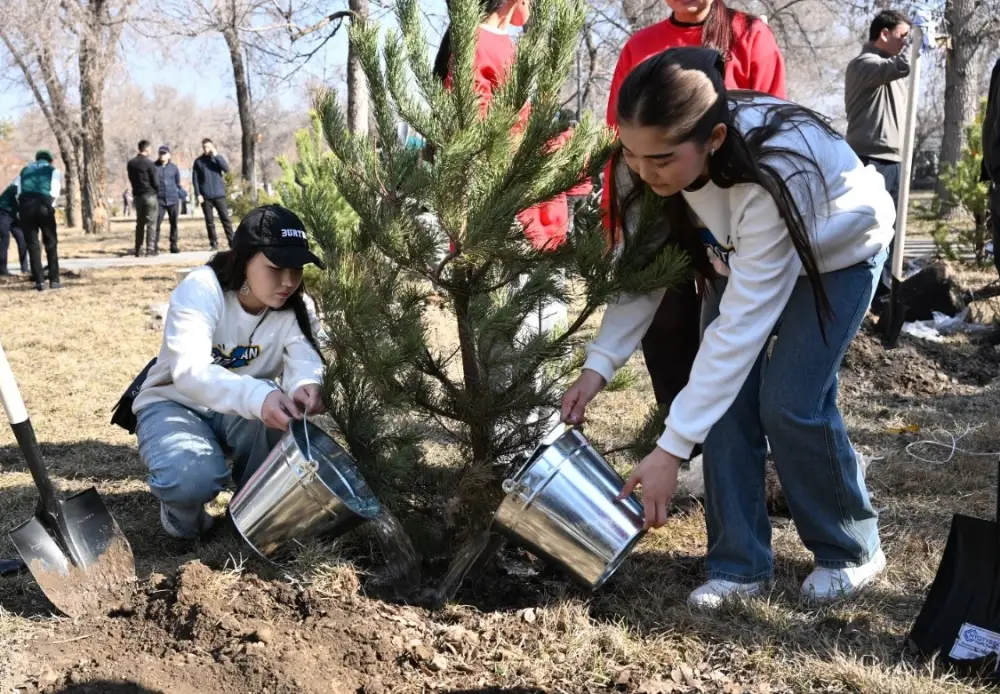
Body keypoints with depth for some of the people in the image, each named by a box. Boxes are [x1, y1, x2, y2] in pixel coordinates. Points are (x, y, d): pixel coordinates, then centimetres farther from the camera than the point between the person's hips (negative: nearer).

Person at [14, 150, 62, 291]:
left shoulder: (24, 170, 26)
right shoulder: (53, 170, 18)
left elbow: (18, 192, 16)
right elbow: (54, 192, 3)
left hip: (25, 205, 2)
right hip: (44, 205, -2)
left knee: (32, 244, 6)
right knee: (51, 243, 8)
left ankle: (40, 281, 1)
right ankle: (54, 280, 6)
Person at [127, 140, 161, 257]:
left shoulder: (131, 163, 8)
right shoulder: (149, 163, -12)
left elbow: (131, 179, 13)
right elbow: (155, 181, -10)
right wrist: (157, 193, 6)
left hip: (137, 195, 6)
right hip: (150, 195, -6)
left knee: (139, 223, 12)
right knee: (151, 223, -3)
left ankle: (138, 249, 11)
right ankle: (150, 249, -7)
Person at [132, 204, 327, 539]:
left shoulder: (293, 306, -10)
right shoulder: (200, 291, -26)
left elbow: (304, 357, -26)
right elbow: (190, 371, -42)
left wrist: (306, 385, -53)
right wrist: (256, 397, -61)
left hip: (239, 410, 4)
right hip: (174, 403, -4)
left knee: (286, 418, -31)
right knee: (195, 476, -37)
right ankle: (183, 509, 2)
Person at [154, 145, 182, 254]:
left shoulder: (174, 167, 6)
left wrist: (181, 195, 7)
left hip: (173, 200, 2)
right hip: (159, 200, -2)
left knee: (174, 224, 7)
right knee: (157, 223, -10)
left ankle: (173, 245, 15)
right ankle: (155, 246, -8)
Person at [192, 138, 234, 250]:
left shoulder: (218, 158, 7)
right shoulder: (198, 161, 5)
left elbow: (226, 169, -10)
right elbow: (195, 179, 2)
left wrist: (216, 155, -14)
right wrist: (198, 194, -8)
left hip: (219, 195, 0)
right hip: (206, 197, 0)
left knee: (226, 219, -3)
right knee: (209, 221, 2)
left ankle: (232, 242, -2)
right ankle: (214, 243, 7)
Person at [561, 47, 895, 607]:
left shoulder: (774, 175, -44)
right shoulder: (656, 161, -27)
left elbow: (742, 323, -42)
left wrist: (671, 450, -42)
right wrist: (600, 363, -25)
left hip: (839, 253, -5)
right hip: (742, 252, 5)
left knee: (791, 403, -13)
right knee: (726, 396, -8)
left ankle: (853, 550, 12)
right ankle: (740, 564, 6)